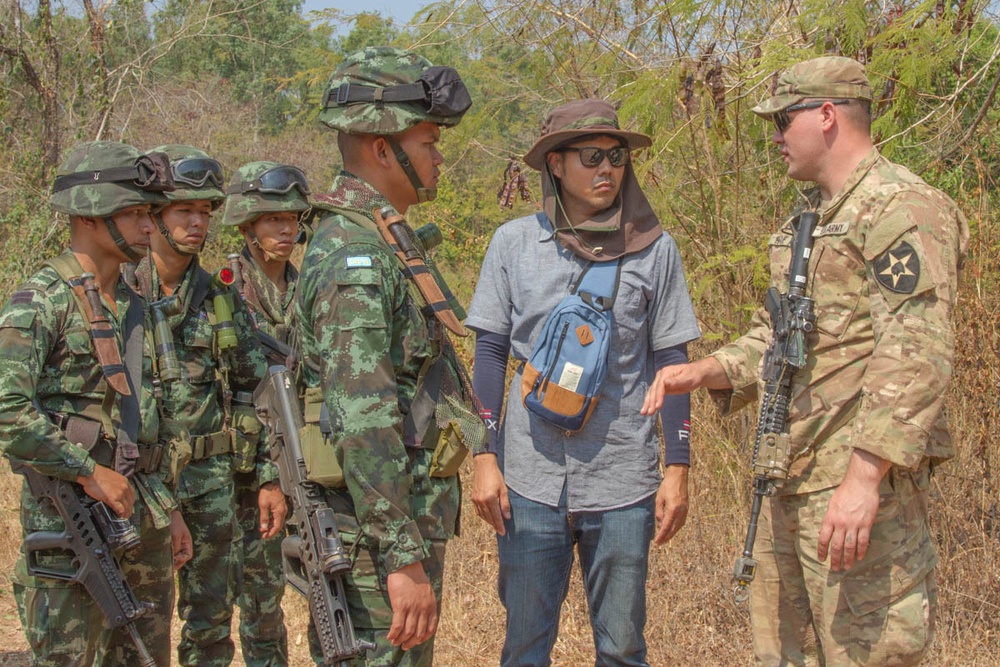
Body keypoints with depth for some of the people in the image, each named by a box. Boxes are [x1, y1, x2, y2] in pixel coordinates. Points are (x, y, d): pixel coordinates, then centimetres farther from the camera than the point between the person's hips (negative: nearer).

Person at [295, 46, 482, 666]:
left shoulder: (370, 243, 14)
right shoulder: (355, 257, -19)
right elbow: (364, 423, -25)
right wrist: (404, 559, -26)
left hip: (409, 514, 10)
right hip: (381, 528, -10)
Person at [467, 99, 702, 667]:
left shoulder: (653, 249, 0)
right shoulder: (515, 242, 1)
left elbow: (672, 364, 4)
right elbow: (490, 355, 5)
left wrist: (678, 470, 1)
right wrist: (485, 459, 0)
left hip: (623, 484, 0)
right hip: (530, 479, 0)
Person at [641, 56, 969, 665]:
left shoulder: (902, 208, -12)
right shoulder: (807, 221, 19)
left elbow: (916, 357, -22)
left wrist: (864, 476, -28)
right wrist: (701, 372, 8)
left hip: (861, 481, -10)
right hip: (791, 479, 10)